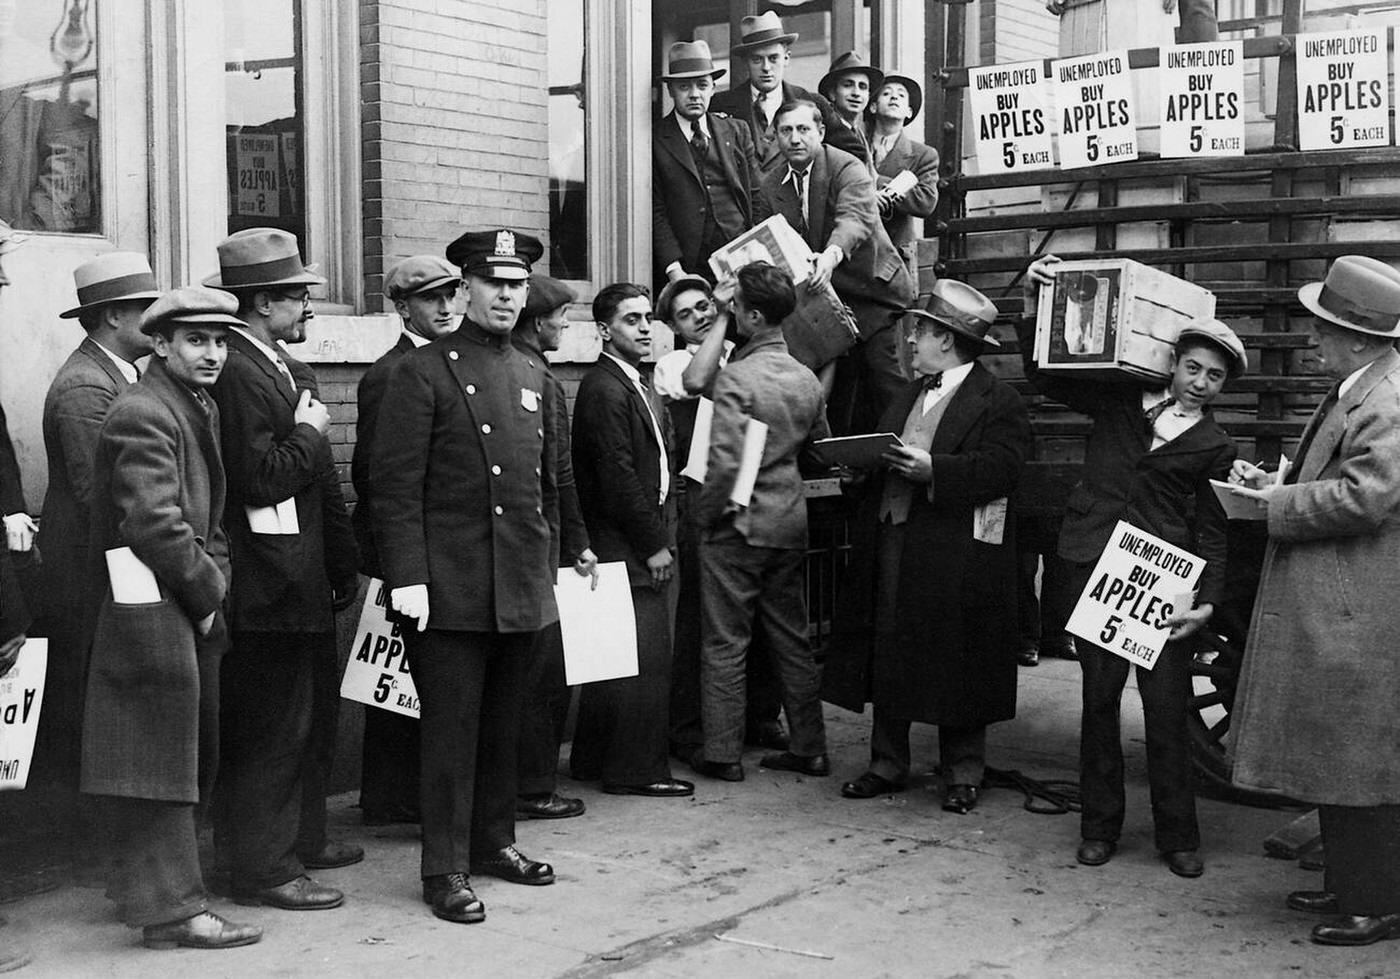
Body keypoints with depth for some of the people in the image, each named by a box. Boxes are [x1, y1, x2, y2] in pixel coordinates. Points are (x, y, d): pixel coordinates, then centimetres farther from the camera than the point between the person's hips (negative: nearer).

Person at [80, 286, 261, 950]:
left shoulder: (199, 407, 16)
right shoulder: (143, 414, -16)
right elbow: (154, 523, -23)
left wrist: (217, 579, 4)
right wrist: (206, 591, -13)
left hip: (189, 607, 10)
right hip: (152, 610, -10)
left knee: (184, 757, 17)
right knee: (159, 760, -3)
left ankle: (146, 887, 30)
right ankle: (170, 910, 5)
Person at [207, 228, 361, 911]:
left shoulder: (286, 366, 16)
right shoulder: (235, 371, -16)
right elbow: (259, 479, -25)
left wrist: (344, 566, 17)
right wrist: (308, 434, -10)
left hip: (305, 579, 11)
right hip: (267, 585, -11)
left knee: (311, 716, 19)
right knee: (271, 725, -3)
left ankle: (301, 838, 33)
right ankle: (262, 867, 6)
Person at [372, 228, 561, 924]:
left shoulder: (532, 375, 15)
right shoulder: (422, 372, -5)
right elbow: (395, 483, -10)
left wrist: (546, 554, 17)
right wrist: (407, 576, -16)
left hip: (521, 587, 6)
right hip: (449, 587, -6)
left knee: (503, 723, 15)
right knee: (451, 728, -2)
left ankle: (493, 841, 29)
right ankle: (445, 869, 7)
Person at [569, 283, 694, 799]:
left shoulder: (635, 385, 18)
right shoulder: (603, 389, -14)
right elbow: (618, 477, -18)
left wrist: (663, 537, 13)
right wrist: (653, 545, -15)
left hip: (646, 543, 10)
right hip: (627, 548, -10)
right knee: (645, 659, -7)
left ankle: (594, 758, 22)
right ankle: (637, 769, 0)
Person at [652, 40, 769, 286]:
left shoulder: (736, 131, 13)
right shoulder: (654, 141, 2)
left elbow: (758, 197, 13)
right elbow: (655, 213, -2)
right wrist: (675, 271, -12)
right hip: (689, 267, -3)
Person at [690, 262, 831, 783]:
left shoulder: (736, 377, -16)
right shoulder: (807, 378, 4)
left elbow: (725, 463, -21)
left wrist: (707, 515, -8)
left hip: (738, 525, -6)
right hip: (791, 524, 6)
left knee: (725, 643, 4)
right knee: (793, 639, 14)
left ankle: (723, 753, 10)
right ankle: (808, 748, 19)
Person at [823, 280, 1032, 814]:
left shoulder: (997, 399, -5)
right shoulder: (909, 394, 20)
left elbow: (1001, 466, -17)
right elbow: (879, 455, 21)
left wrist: (933, 470, -25)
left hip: (956, 554, -7)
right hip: (892, 540, 7)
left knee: (955, 663, 1)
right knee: (887, 656, 10)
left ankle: (962, 774, 13)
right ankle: (887, 763, 20)